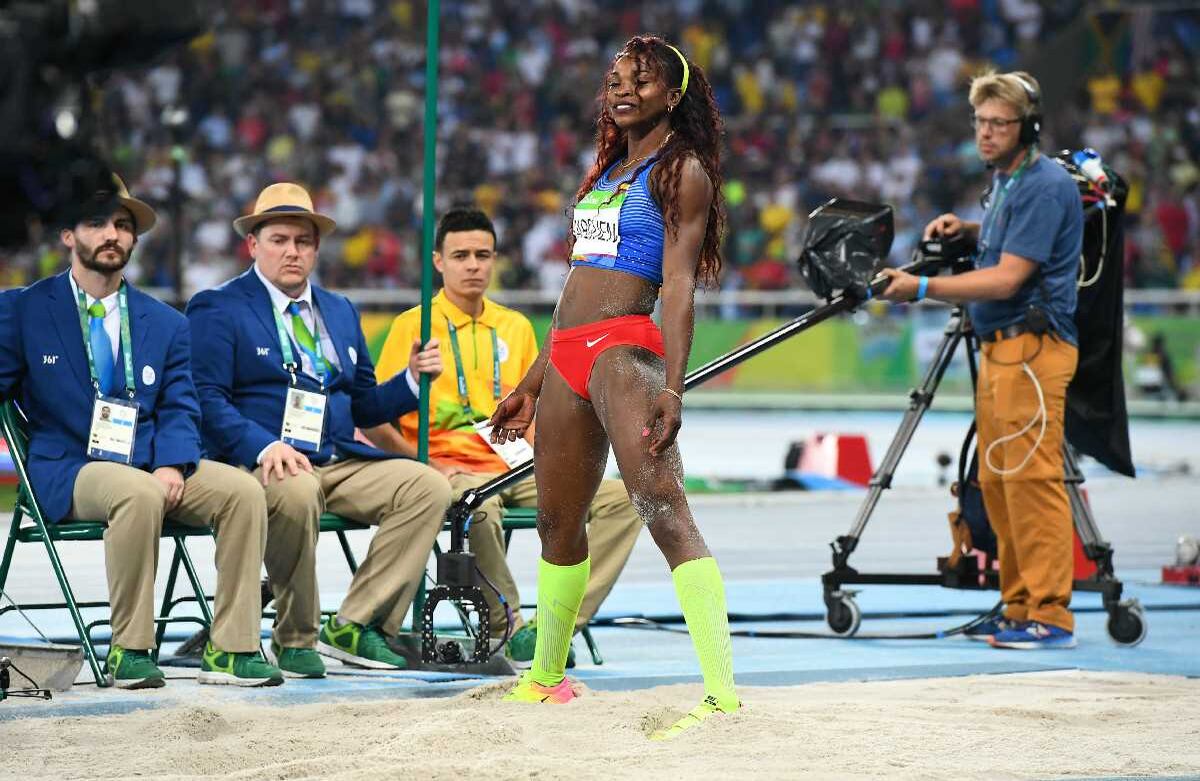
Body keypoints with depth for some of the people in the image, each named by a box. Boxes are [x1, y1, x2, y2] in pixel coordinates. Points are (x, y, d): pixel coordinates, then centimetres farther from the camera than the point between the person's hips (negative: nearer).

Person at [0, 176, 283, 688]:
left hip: (152, 467, 4)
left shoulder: (167, 324, 15)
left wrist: (171, 466, -12)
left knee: (243, 491, -22)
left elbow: (179, 410, 9)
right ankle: (128, 652, -28)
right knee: (139, 494, -37)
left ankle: (230, 650, -20)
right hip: (68, 471, -4)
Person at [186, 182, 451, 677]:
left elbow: (363, 407, 25)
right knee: (296, 492, -39)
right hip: (259, 464, -6)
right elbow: (208, 400, -9)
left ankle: (355, 626, -14)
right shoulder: (216, 309, 3)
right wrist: (265, 447, -25)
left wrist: (413, 379, 5)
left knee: (429, 486, -15)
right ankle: (295, 639, -20)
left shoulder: (340, 312, 23)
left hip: (339, 463, 6)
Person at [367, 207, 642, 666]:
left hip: (515, 471, 6)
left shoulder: (516, 327, 18)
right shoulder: (414, 326, 2)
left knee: (621, 498, -15)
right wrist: (427, 465, -14)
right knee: (479, 508, -41)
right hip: (452, 469, -6)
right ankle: (509, 629, -23)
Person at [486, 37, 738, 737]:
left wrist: (673, 387, -22)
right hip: (568, 356, 9)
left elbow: (680, 283, -11)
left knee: (665, 511, -20)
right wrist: (532, 386, 25)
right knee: (558, 522, 16)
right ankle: (547, 678, 31)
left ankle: (725, 695, -29)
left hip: (624, 350, -9)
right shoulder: (607, 170, 23)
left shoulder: (681, 169, -1)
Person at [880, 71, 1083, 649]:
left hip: (1033, 347, -10)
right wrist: (968, 230, 16)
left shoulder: (1045, 187, -14)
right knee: (998, 482, 9)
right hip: (997, 348, 10)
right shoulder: (1004, 182, 17)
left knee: (1032, 479, -12)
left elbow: (1007, 278, -19)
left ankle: (1050, 617, -12)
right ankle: (1019, 609, 13)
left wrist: (923, 289, -20)